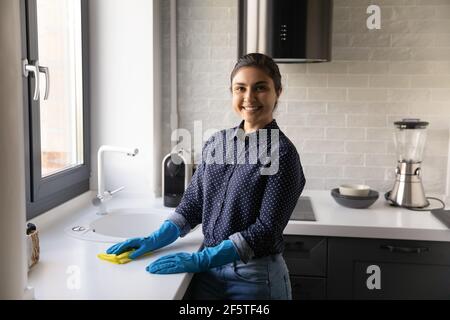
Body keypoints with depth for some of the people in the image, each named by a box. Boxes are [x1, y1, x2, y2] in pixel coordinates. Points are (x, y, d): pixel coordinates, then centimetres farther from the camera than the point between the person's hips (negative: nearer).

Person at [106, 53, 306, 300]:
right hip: (209, 268, 4)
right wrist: (155, 240, -4)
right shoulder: (216, 143, 2)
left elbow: (266, 229, -17)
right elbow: (192, 203, 7)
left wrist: (201, 259, -21)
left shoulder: (282, 152, -14)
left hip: (255, 275, -4)